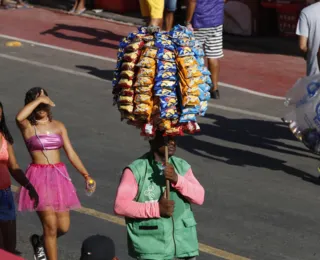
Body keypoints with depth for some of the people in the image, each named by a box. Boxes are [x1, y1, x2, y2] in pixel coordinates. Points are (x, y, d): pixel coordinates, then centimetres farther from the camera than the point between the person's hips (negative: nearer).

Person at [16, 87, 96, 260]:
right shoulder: (28, 126, -2)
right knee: (51, 226, -9)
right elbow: (19, 117, -27)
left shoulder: (58, 126, 11)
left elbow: (71, 153, 9)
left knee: (63, 227, 4)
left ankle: (40, 242, 34)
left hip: (59, 176, 4)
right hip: (39, 177, -4)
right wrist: (38, 100, -17)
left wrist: (86, 175, 0)